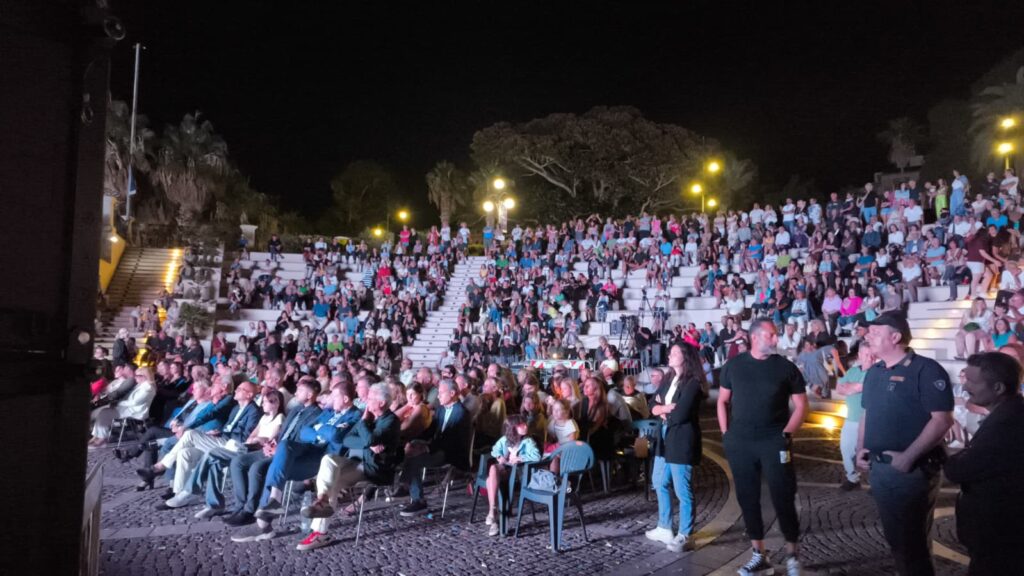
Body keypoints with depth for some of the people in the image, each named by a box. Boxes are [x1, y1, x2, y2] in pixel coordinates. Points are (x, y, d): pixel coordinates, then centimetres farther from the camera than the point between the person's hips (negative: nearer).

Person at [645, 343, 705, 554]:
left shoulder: (692, 383, -14)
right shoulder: (668, 382, 13)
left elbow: (680, 414, -21)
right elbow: (653, 406, 8)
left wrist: (663, 411, -3)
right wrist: (668, 408, -12)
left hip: (682, 441, -9)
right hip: (664, 439, 9)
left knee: (683, 491, 0)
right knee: (660, 484, 16)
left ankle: (684, 536, 11)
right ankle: (664, 528, 29)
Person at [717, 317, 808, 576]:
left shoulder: (786, 367, -1)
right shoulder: (733, 365, 4)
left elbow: (801, 405, 2)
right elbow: (723, 401, 11)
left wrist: (786, 434, -8)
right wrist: (726, 433, 3)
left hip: (774, 442, -2)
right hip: (739, 442, 2)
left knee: (783, 498, 0)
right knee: (747, 498, 9)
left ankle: (792, 554, 20)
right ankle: (759, 555, 22)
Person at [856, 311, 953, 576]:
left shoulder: (926, 370, -15)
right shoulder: (874, 372, 9)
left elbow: (943, 419, -20)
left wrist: (908, 457, -23)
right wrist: (861, 448, 5)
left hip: (912, 470, -7)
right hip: (878, 468, 7)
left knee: (912, 541, 5)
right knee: (895, 536, 19)